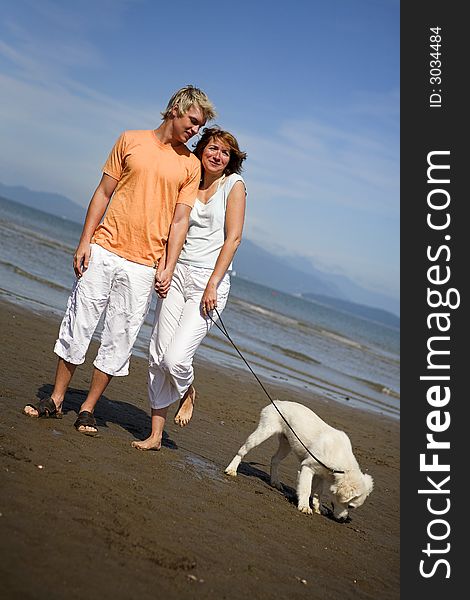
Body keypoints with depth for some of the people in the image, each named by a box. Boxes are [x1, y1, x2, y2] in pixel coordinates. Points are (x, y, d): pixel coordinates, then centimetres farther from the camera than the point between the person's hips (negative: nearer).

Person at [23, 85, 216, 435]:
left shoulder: (191, 165, 5)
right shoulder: (131, 141, 6)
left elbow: (180, 219, 1)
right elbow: (103, 193, 7)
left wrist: (167, 266, -8)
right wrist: (85, 241, 1)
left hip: (144, 266, 0)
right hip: (103, 251, 0)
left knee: (119, 340, 2)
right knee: (78, 327, 5)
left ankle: (88, 409, 15)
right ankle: (56, 400, 19)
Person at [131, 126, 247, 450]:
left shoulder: (234, 184, -2)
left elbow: (233, 238, -7)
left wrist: (213, 285, -13)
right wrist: (163, 272, -1)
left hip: (209, 280, -4)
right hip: (177, 274, 5)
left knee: (175, 357, -15)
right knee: (158, 354, 1)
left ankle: (188, 392, 22)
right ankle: (156, 434, 13)